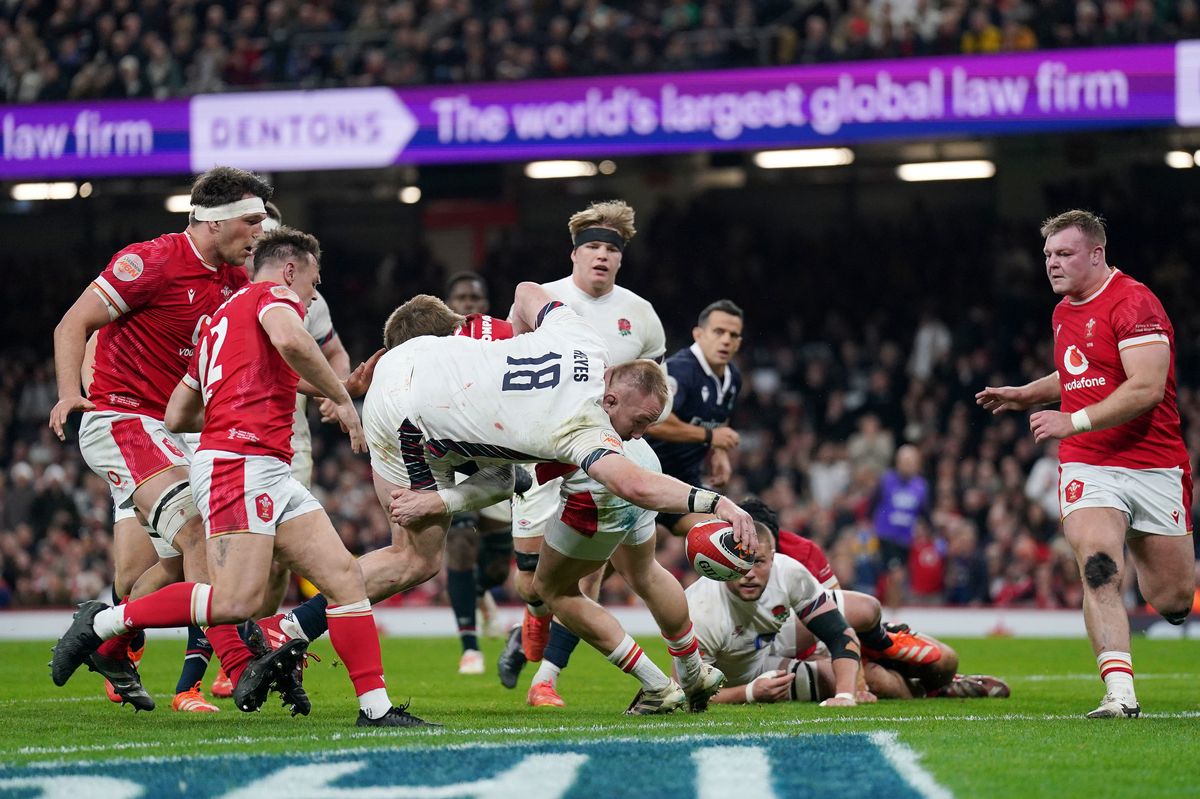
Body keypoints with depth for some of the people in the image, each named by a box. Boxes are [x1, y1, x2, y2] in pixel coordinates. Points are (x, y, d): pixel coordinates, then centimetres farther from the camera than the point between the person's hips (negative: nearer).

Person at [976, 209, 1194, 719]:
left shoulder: (1132, 303, -12)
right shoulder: (1064, 313, 14)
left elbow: (1147, 388, -21)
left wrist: (1074, 421, -24)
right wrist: (1028, 395, 18)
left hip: (1154, 468, -4)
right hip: (1088, 467, 5)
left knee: (1172, 600, 4)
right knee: (1099, 571, -20)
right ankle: (1120, 695, -24)